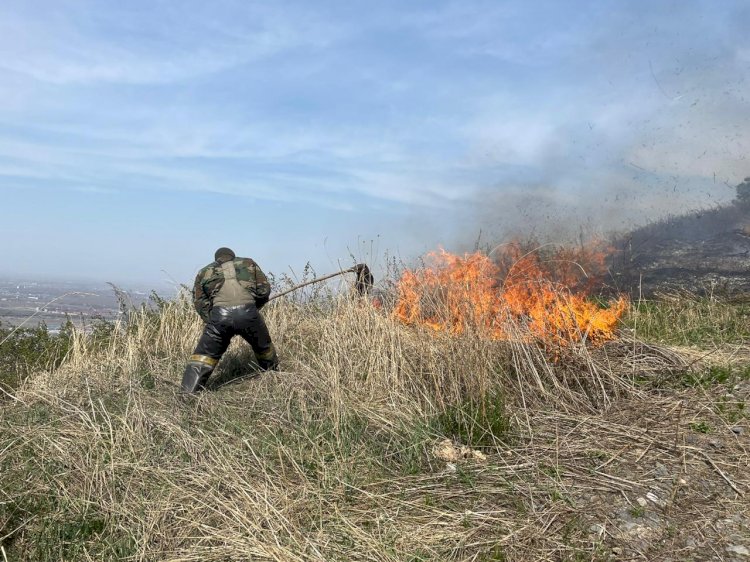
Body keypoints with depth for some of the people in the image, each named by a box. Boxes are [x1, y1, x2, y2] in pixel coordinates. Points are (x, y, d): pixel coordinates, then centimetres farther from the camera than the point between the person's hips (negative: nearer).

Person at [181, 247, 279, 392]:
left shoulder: (205, 272, 24)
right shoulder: (248, 263, 24)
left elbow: (200, 303, 14)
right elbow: (264, 290, 16)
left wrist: (212, 320, 21)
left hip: (219, 315, 0)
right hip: (248, 312, 1)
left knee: (205, 354, 11)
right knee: (263, 346, 24)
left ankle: (188, 393, 3)